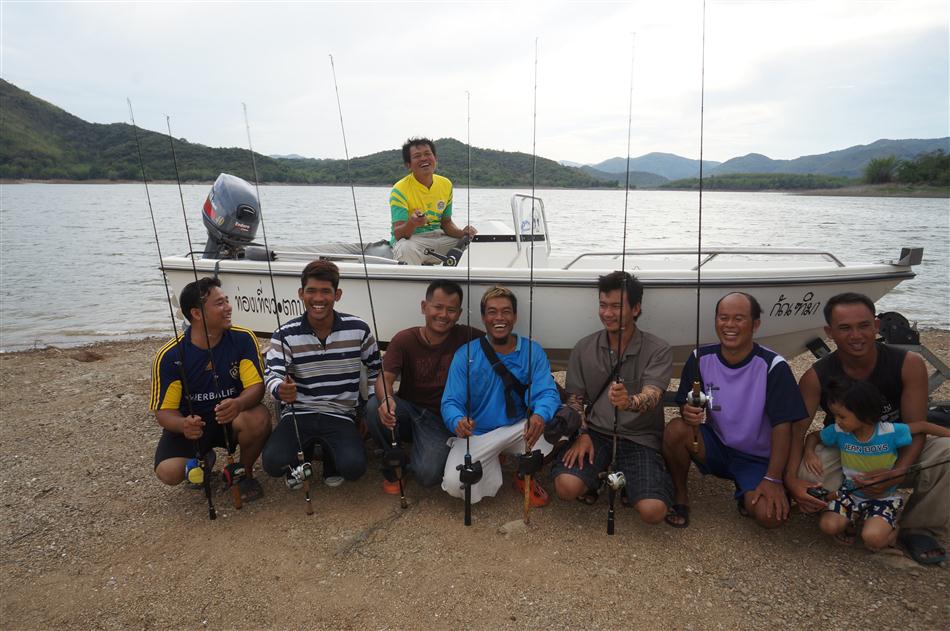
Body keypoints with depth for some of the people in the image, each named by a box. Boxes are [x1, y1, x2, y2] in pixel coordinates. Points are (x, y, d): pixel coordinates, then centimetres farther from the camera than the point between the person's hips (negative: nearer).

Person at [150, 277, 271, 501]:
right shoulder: (169, 356, -16)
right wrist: (184, 425, -36)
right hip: (190, 423, 0)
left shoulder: (243, 339, -15)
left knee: (259, 419, -33)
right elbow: (164, 411, -12)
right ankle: (203, 460, 15)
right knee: (169, 472, -25)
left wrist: (238, 404, -43)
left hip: (232, 417, 0)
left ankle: (245, 473, -1)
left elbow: (256, 386, -18)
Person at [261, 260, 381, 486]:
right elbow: (273, 375, -14)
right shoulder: (285, 335, -5)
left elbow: (375, 369, 11)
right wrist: (280, 389, -39)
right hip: (298, 413, 0)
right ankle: (302, 453, 13)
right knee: (273, 463, -25)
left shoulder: (358, 329, -3)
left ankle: (331, 456, 14)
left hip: (340, 416, 0)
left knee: (354, 467, -25)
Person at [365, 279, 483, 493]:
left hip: (441, 420, -1)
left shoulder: (466, 337, -7)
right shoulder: (404, 339, -8)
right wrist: (386, 399, -41)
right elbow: (385, 378, -18)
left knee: (428, 475, -25)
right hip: (407, 410, 1)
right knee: (374, 407, -30)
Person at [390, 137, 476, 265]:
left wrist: (463, 233, -8)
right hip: (410, 239, -5)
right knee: (408, 249, -39)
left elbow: (446, 223, 14)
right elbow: (398, 235, -19)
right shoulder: (400, 190, -13)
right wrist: (412, 223, -42)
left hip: (438, 238, 5)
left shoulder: (446, 185, 5)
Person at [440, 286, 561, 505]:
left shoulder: (532, 351, -3)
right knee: (454, 484, -25)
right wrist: (458, 421, -35)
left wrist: (540, 416, -40)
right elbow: (451, 402, -10)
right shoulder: (466, 355, -6)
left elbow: (547, 393, -15)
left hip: (520, 430, 1)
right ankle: (492, 467, 12)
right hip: (477, 435, -1)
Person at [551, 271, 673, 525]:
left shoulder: (658, 350, -6)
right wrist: (582, 434, -10)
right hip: (595, 432, 2)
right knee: (566, 486, -25)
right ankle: (594, 478, 12)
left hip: (640, 438, -1)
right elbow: (574, 398, 8)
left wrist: (629, 402, -45)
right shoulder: (584, 348, 4)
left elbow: (651, 396, -21)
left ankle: (627, 480, 13)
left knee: (653, 511, -22)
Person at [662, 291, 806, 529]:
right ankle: (680, 495, -3)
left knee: (771, 516, -27)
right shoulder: (700, 359, -8)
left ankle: (746, 495, 10)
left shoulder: (773, 366, -17)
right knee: (675, 430, -28)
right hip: (715, 445, 2)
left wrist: (773, 479, -21)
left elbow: (782, 425, -17)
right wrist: (688, 413, -26)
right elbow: (687, 406, -1)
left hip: (758, 458, -2)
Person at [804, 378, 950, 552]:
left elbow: (922, 426, -6)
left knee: (872, 538, -26)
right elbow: (813, 436, 2)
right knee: (828, 526, -17)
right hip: (851, 492, 3)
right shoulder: (839, 432, -15)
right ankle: (855, 517, 16)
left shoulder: (890, 432, -21)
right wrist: (809, 453, -18)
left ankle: (893, 529, 10)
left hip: (884, 497, -3)